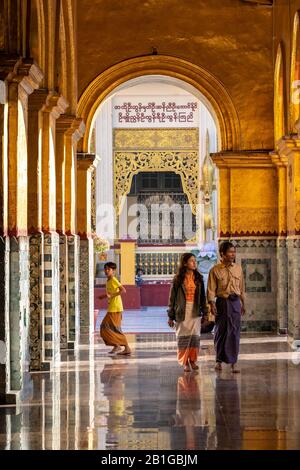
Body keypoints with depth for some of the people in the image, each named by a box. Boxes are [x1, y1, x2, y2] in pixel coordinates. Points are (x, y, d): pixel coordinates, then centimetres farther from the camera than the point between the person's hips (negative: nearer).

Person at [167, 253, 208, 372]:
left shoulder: (198, 278, 7)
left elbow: (203, 296, 11)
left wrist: (205, 313, 7)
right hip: (182, 312, -3)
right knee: (183, 336, -2)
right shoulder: (178, 279, -1)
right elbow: (172, 297, 1)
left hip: (195, 311, 3)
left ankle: (193, 360, 12)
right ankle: (185, 362, 3)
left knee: (195, 336, 1)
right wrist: (171, 316, -1)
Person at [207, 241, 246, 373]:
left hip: (235, 302, 2)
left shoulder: (238, 268, 8)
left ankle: (233, 362, 0)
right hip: (222, 302, -2)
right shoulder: (215, 270, -2)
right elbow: (211, 289, -4)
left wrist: (243, 304, 15)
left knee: (234, 331, -2)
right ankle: (219, 360, 18)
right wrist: (212, 304, -13)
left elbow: (242, 288, 14)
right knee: (220, 331, 4)